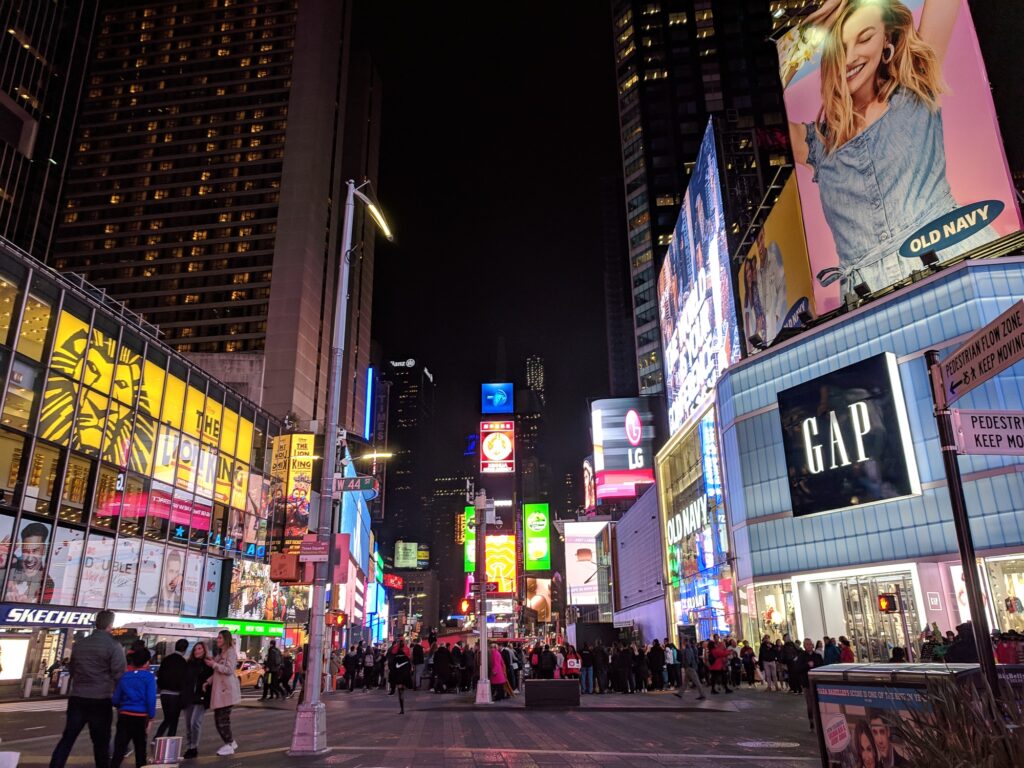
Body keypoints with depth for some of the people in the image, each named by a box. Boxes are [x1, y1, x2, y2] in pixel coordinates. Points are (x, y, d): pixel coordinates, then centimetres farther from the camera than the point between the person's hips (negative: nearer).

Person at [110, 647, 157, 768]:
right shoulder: (149, 676, -8)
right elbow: (151, 699, -13)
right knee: (140, 750, 13)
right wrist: (151, 717, -3)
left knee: (119, 750, 0)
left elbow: (115, 700, 9)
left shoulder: (124, 676, 5)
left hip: (124, 716, 3)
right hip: (141, 717, -3)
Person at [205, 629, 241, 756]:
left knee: (223, 718, -5)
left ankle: (229, 745, 5)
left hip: (227, 689, -9)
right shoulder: (220, 653, 21)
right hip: (219, 689, 9)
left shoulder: (231, 651, -6)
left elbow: (229, 670, -16)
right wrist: (209, 681, 8)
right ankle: (231, 742, 21)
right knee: (219, 718, 8)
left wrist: (214, 664, -11)